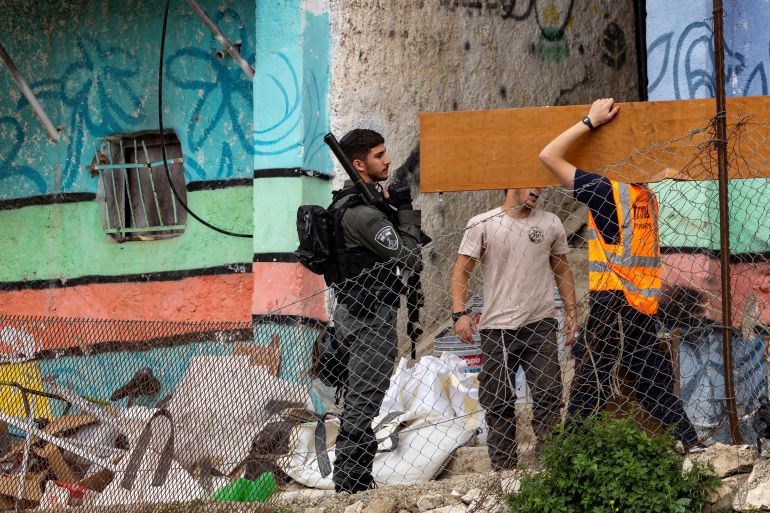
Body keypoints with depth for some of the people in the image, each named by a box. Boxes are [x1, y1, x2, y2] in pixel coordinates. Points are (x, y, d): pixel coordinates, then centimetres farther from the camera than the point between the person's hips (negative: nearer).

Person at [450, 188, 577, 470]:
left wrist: (571, 312, 11)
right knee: (498, 403, 2)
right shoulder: (482, 224, 0)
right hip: (497, 328, -2)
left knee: (549, 395, -4)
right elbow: (461, 270, -1)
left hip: (541, 323, 2)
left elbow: (562, 270, 19)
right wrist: (459, 313, -13)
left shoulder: (550, 224, 10)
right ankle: (504, 468, 9)